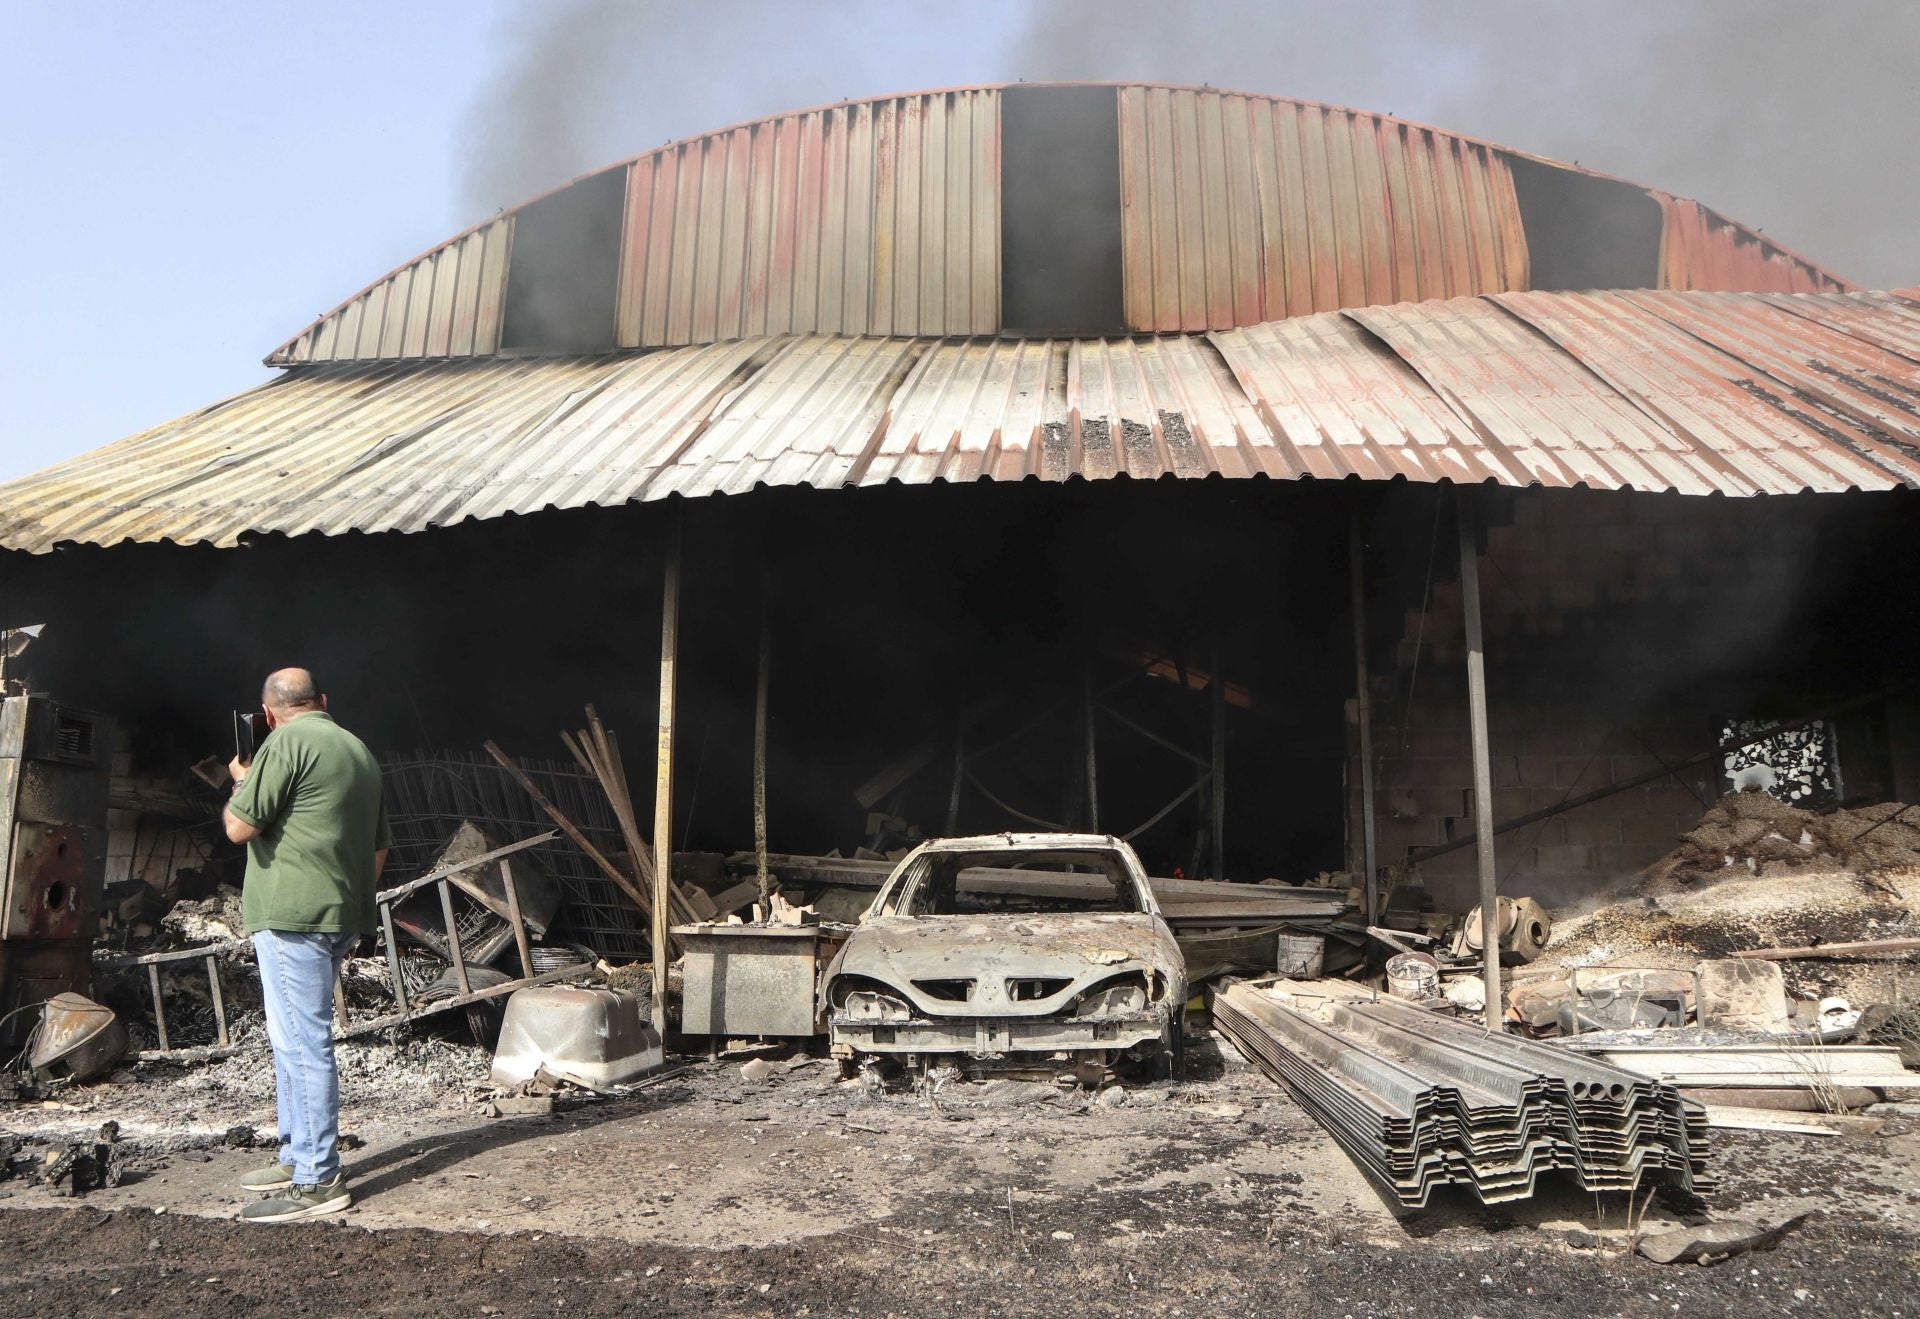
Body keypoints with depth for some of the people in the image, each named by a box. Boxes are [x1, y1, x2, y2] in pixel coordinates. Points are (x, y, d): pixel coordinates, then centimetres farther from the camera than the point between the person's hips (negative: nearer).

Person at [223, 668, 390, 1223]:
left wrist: (241, 781, 7)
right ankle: (297, 1157, 29)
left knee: (303, 1043, -6)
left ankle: (318, 1181, -3)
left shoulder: (286, 744, -10)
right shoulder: (359, 750, 17)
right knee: (297, 1040, 20)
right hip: (340, 917, 9)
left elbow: (240, 827, -12)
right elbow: (380, 846, 20)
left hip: (293, 915, -9)